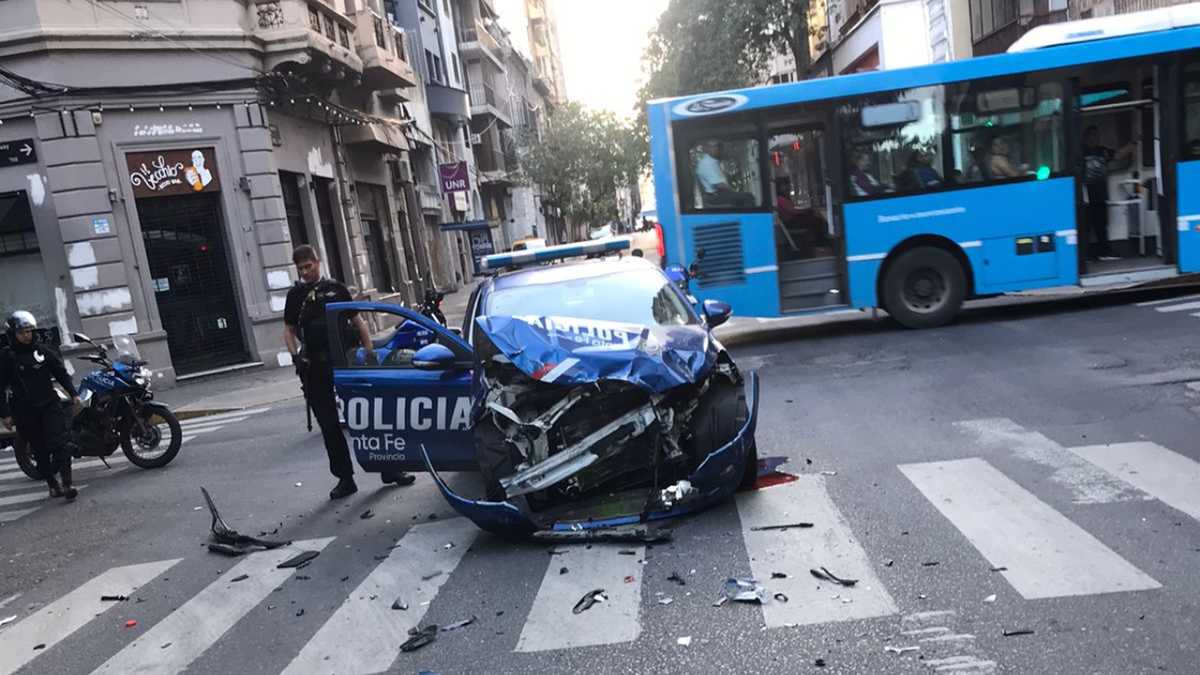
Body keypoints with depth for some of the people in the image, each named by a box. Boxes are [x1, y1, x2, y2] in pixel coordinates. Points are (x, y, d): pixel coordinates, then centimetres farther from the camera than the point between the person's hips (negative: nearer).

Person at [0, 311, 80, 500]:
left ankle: (67, 483, -19)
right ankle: (53, 484, 16)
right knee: (40, 450, 7)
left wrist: (74, 394, 8)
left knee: (59, 442, -14)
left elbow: (61, 373, 14)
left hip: (49, 405, 1)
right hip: (25, 411, -1)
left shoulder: (42, 351, 6)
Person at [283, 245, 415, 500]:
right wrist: (295, 355, -5)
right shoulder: (295, 295, 10)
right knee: (328, 425, 4)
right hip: (314, 367, 2)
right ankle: (345, 478, 14)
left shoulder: (336, 289, 7)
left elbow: (358, 321, 6)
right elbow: (289, 330, 12)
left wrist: (370, 352, -1)